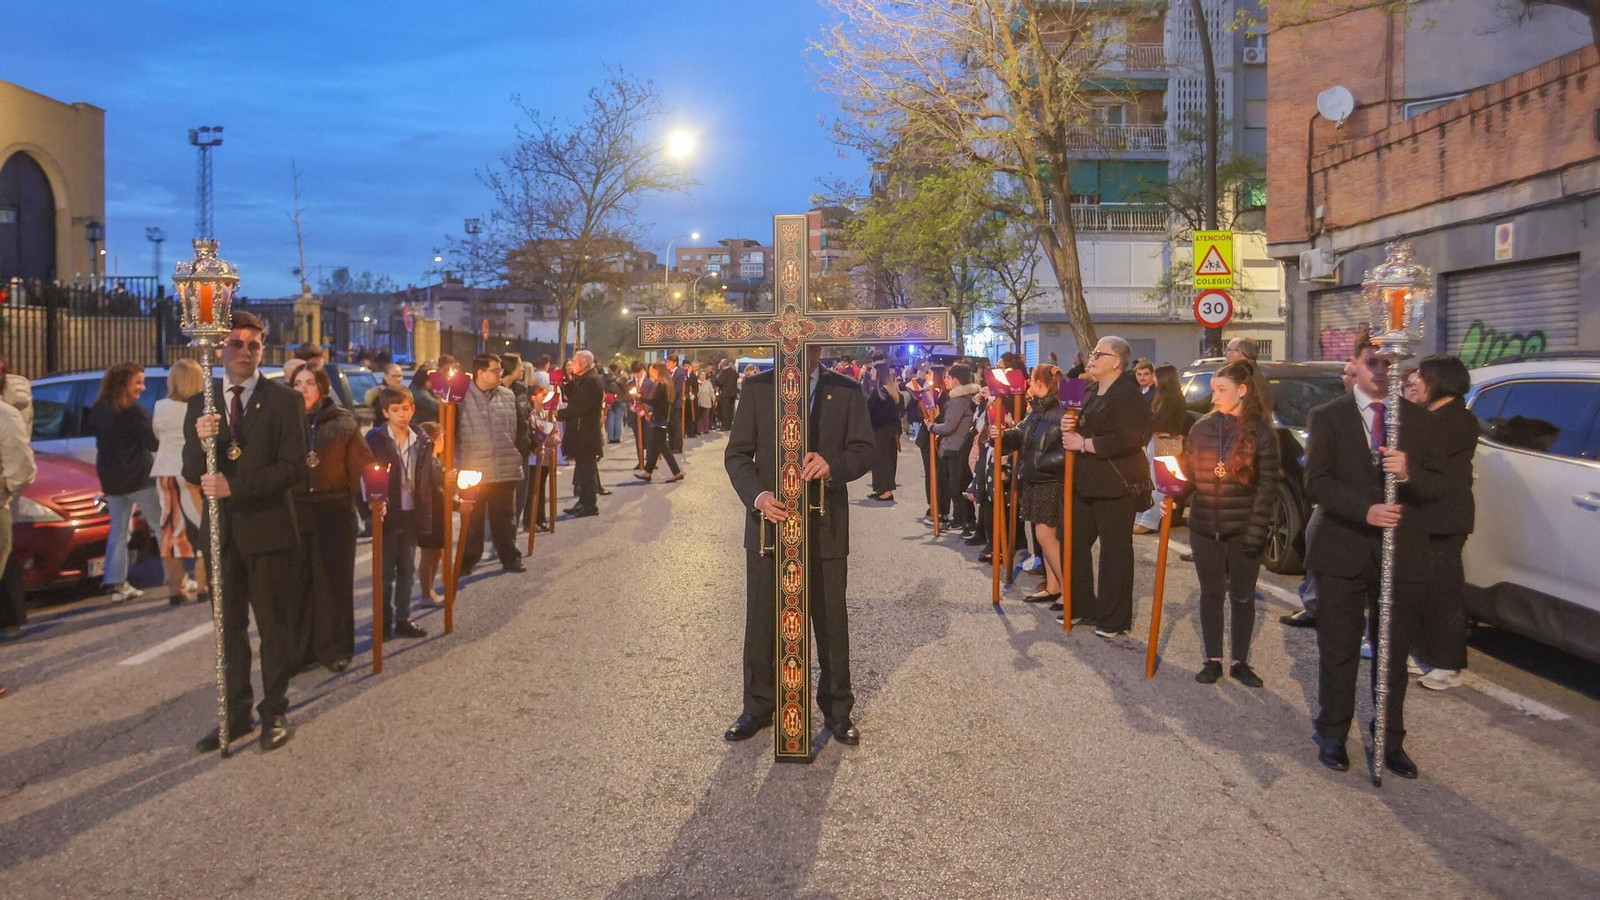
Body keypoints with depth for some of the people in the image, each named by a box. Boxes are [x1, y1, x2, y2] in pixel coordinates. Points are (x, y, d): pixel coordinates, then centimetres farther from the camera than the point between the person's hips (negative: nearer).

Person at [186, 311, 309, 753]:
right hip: (221, 530, 4)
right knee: (229, 628, 13)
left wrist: (235, 486, -20)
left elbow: (292, 469, -12)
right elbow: (192, 473, 2)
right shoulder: (200, 404, 7)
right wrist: (200, 438, -17)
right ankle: (236, 713, 24)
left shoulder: (284, 400, -5)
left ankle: (275, 713, 18)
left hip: (267, 529, -4)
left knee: (273, 626, 6)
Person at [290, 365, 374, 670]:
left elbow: (361, 465, 0)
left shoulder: (343, 423, 1)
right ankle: (298, 649, 16)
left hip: (334, 514, -1)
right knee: (297, 582, 5)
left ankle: (335, 649, 16)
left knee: (333, 581, 5)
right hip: (294, 514, 1)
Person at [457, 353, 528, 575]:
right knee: (472, 518, 7)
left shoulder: (508, 397, 6)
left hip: (505, 470, 3)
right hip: (473, 472, -3)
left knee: (505, 515, 12)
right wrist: (455, 461, -9)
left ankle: (510, 556, 22)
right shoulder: (462, 397, -7)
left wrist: (520, 453, 8)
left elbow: (521, 428, 13)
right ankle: (468, 560, 18)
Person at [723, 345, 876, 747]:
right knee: (761, 622, 8)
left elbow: (864, 451, 1)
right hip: (769, 520, 1)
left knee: (832, 623, 8)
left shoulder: (846, 391, 3)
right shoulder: (757, 388, 2)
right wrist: (757, 496, -16)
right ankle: (759, 707, 25)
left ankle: (837, 709, 24)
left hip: (826, 526, 0)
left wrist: (832, 465, -21)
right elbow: (737, 454, 1)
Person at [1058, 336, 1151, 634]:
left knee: (1115, 550, 1)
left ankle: (1115, 618, 12)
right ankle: (1082, 605, 25)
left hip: (1116, 484, -9)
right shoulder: (1091, 392, 14)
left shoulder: (1127, 394, -13)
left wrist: (1083, 444, -19)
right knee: (1075, 543, 11)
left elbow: (1127, 440, -24)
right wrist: (1070, 429, -1)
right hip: (1086, 482, 9)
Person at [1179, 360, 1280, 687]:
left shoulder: (1261, 431, -5)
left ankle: (1240, 662, 19)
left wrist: (1257, 531, -14)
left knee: (1242, 597, 8)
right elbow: (1189, 475, 11)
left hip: (1242, 530, -3)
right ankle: (1213, 660, 18)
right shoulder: (1202, 428, 5)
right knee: (1211, 593, 10)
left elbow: (1267, 485, -7)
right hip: (1204, 527, 3)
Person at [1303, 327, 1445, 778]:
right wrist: (1365, 510, -22)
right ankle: (1333, 735, 23)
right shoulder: (1327, 416, -1)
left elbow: (1437, 484, 4)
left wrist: (1409, 471, -18)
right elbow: (1316, 482, -8)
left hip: (1401, 554, 2)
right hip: (1343, 553, -2)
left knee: (1393, 655, 11)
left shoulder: (1417, 419, 7)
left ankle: (1391, 741, 24)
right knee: (1338, 653, 8)